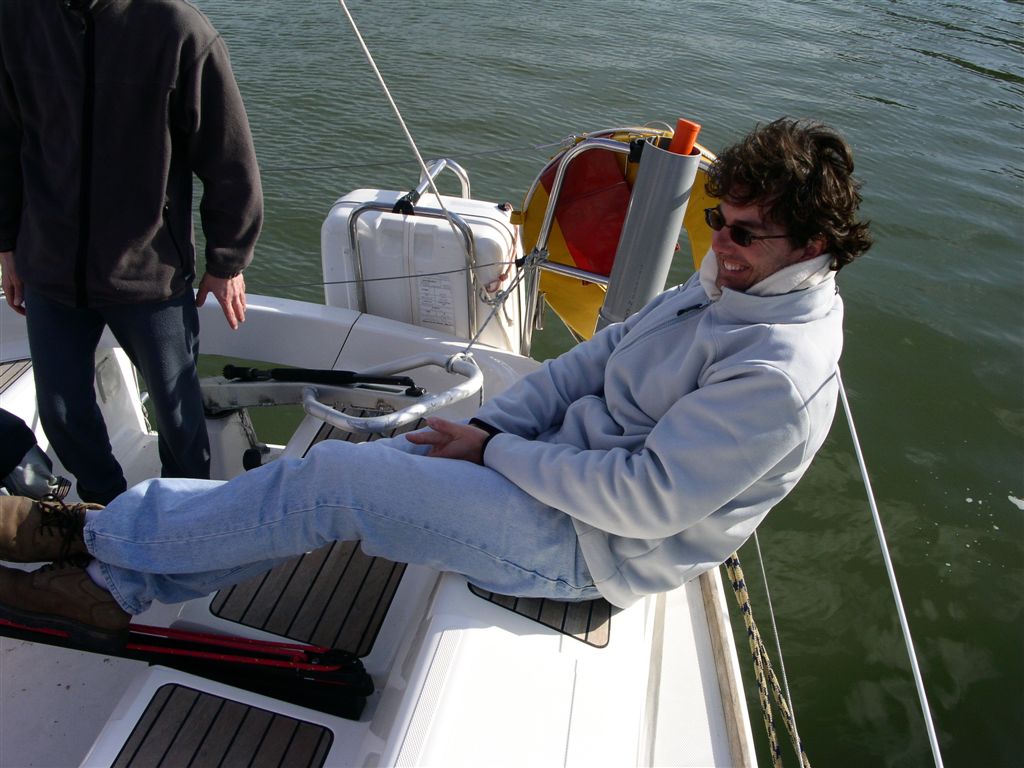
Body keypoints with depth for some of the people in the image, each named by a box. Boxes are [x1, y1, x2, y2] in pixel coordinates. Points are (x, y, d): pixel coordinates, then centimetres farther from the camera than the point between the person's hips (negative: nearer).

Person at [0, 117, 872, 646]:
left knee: (331, 477, -13)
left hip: (586, 547, -8)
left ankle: (95, 531, 7)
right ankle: (116, 584, 12)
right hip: (555, 467, 8)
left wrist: (493, 452, -16)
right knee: (343, 464, -1)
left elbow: (645, 501, -25)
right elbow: (592, 361, 8)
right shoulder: (720, 288, 7)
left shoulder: (781, 373, -22)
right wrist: (484, 427, -5)